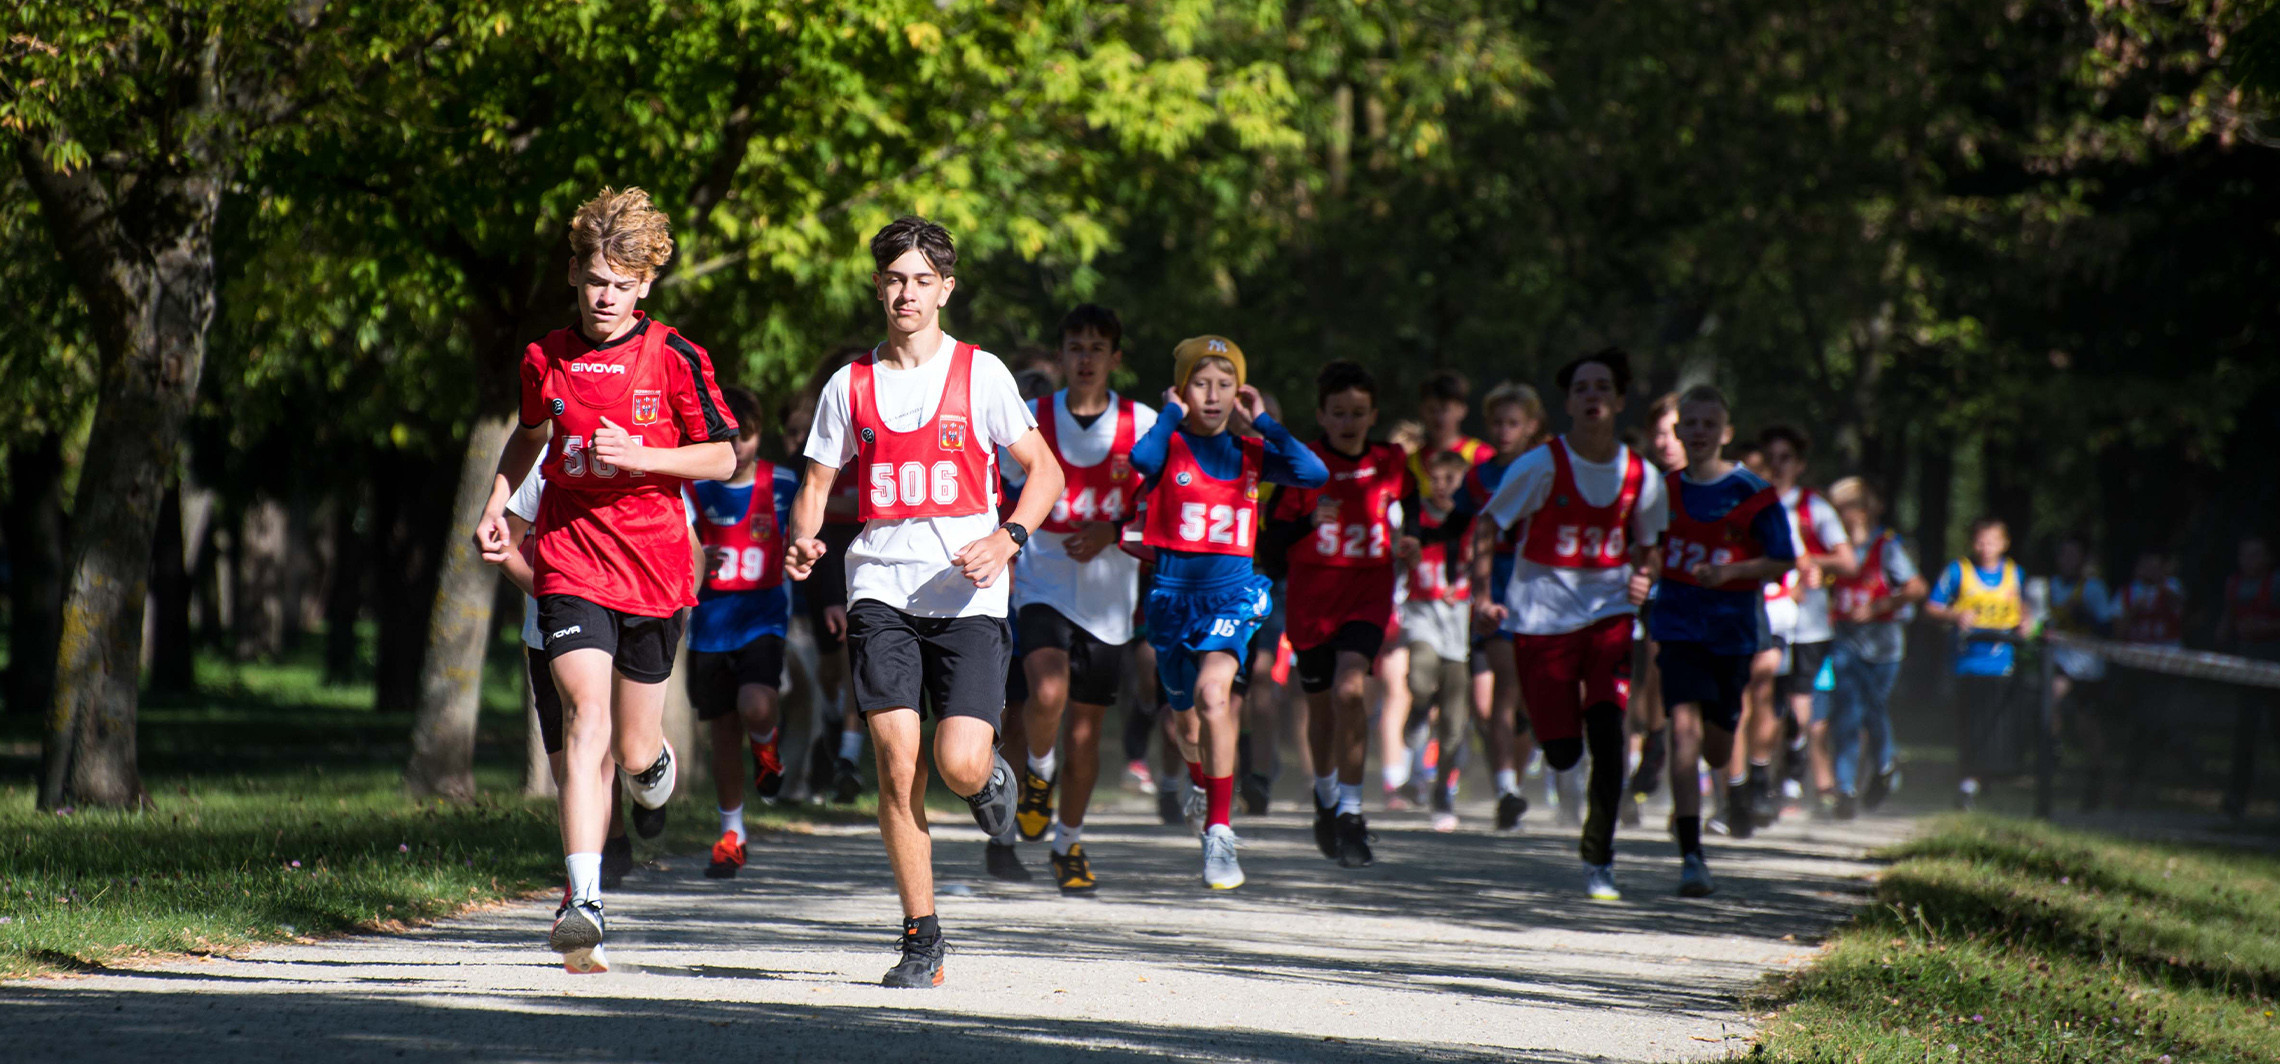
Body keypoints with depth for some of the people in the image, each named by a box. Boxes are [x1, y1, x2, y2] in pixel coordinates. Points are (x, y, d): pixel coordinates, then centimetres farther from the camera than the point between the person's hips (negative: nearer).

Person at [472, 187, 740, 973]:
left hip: (654, 569, 0)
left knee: (633, 750, 9)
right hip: (569, 564, 0)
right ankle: (583, 903, -27)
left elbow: (723, 457, 0)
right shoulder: (545, 361, 6)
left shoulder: (675, 359, -3)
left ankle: (656, 770, 51)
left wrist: (641, 456, -15)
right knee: (586, 716, -19)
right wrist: (497, 503, 12)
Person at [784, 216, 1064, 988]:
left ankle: (992, 778, 26)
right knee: (896, 764, -10)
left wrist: (1008, 538, -11)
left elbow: (1044, 470, 6)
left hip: (966, 593, -2)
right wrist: (802, 542, -8)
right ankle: (921, 937, 0)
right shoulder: (850, 385, 9)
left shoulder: (980, 374, 4)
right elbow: (817, 485, 14)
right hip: (881, 589, 2)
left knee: (959, 766, -14)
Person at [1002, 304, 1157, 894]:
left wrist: (1113, 533, -12)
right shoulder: (1032, 419, -1)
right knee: (1048, 692, -26)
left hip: (1108, 594, 1)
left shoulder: (1143, 425, -2)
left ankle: (1069, 844, 26)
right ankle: (1038, 771, 6)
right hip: (1042, 585, -1)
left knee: (1086, 725, 8)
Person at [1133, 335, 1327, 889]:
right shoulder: (1171, 445, -2)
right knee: (1188, 719, 14)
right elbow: (1141, 459, -26)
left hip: (1233, 589, -1)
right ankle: (1207, 786, 50)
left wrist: (1263, 423, -6)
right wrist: (1171, 415, -12)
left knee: (1212, 692, -26)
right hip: (1175, 590, 1)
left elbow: (1315, 474, -9)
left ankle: (1220, 834, -23)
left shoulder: (1250, 452, 5)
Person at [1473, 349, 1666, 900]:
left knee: (1606, 729, -16)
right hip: (1541, 618, -2)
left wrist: (1643, 578, -5)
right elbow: (1486, 530, -3)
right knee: (1564, 752, -5)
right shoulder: (1542, 466, -9)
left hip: (1608, 612, 2)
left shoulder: (1640, 476, 1)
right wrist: (1481, 597, -12)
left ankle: (1598, 863, -7)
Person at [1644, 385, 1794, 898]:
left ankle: (1684, 802, 49)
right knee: (1684, 724, -20)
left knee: (1717, 750, 10)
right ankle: (1691, 857, -22)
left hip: (1732, 629, 0)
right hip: (1678, 625, 0)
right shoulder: (1664, 490, 3)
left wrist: (1728, 572, -20)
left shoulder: (1753, 493, -6)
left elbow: (1782, 562, -5)